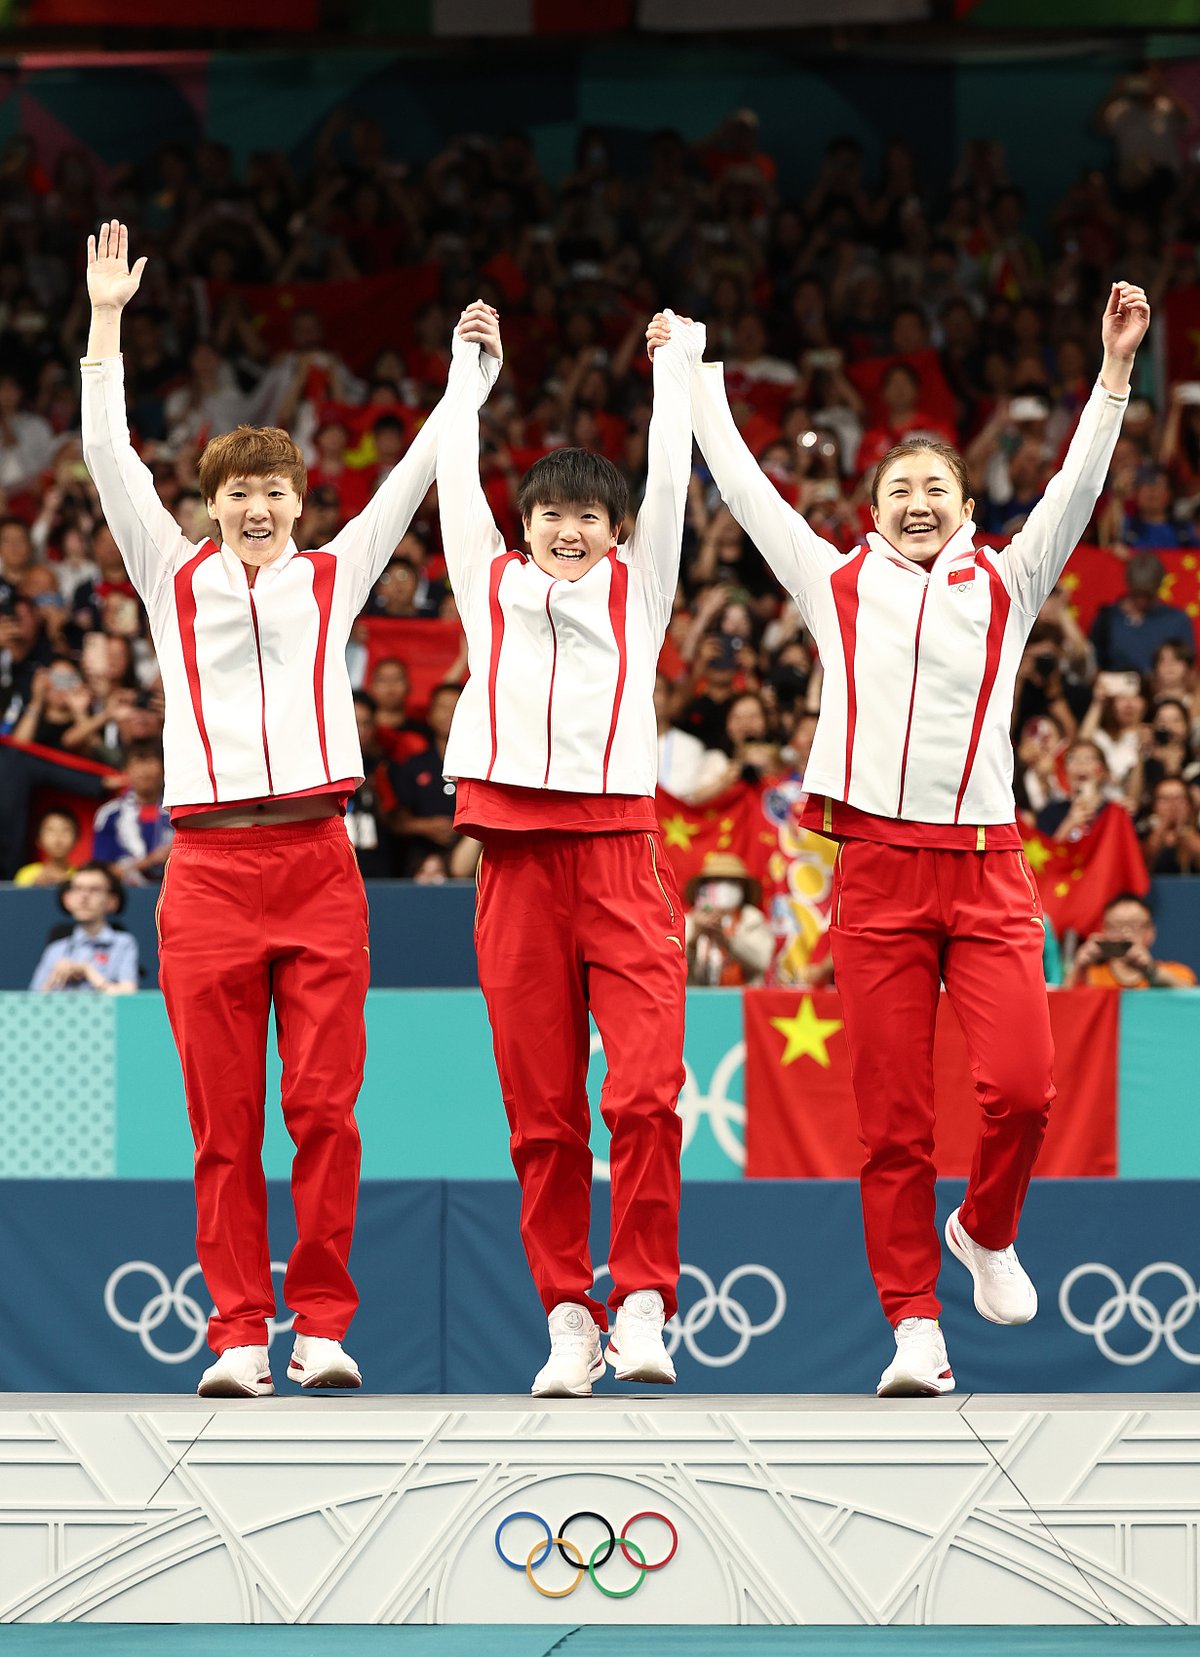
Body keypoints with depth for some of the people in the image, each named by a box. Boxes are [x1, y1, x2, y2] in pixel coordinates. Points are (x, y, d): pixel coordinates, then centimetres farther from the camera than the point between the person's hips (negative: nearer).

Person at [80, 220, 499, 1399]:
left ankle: (323, 1325, 0)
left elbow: (414, 475, 15)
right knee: (223, 1118, -2)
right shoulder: (175, 578, 13)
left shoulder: (333, 577, 14)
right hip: (208, 865, 0)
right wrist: (106, 324, 8)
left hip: (316, 859, 0)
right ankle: (237, 1335, 0)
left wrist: (472, 376, 13)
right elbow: (109, 459, 10)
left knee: (325, 1105, -5)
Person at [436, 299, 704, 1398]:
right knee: (541, 1108, 0)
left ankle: (642, 1306, -10)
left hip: (622, 849, -1)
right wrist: (472, 362, 33)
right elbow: (456, 473, 22)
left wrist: (677, 360, 26)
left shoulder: (638, 586, 16)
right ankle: (567, 1316, 5)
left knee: (646, 1091, -14)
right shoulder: (492, 584, 17)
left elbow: (669, 473, 16)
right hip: (519, 854, 1)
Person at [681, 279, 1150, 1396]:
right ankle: (914, 1324, 4)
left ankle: (986, 1232, 15)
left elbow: (1076, 488, 6)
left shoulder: (1005, 585, 14)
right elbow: (742, 486, 18)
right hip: (877, 870, 0)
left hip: (986, 865, 0)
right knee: (892, 1118, -3)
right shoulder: (836, 583, 15)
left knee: (1018, 1084, -14)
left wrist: (1115, 368, -2)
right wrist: (698, 379, 23)